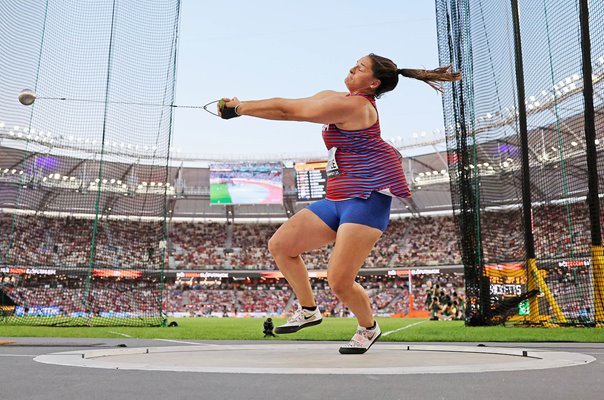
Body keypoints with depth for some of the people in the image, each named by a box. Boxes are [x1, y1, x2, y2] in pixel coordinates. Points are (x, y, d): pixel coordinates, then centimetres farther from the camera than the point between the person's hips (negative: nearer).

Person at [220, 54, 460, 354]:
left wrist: (239, 108, 1)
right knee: (279, 244, 4)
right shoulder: (332, 97, 17)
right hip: (337, 201, 10)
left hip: (366, 200, -10)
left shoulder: (350, 105, -12)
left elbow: (288, 111, -9)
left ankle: (368, 328, 17)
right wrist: (241, 106, 11)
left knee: (339, 281, -14)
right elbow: (287, 106, 18)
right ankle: (308, 310, 19)